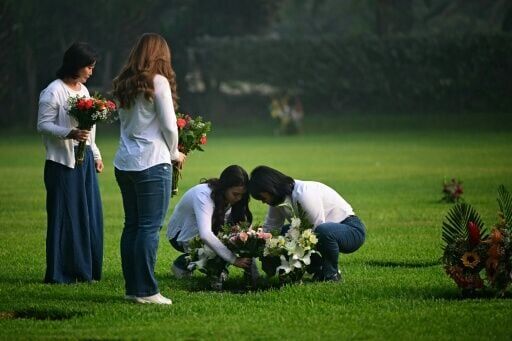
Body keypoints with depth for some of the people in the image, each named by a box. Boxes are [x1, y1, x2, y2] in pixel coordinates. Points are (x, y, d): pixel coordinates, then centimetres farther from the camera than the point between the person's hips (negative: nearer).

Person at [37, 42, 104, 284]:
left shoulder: (83, 90, 15)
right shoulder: (53, 92, -10)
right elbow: (42, 125, -13)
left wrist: (96, 155, 21)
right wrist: (69, 133, -25)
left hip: (85, 158, 8)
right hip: (63, 161, -8)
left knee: (89, 215, 7)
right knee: (64, 216, -6)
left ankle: (85, 270, 14)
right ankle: (60, 273, -1)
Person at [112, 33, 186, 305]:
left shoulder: (123, 85, 11)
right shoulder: (158, 82, -9)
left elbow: (125, 123, 13)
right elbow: (169, 126, -10)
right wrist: (174, 154, 8)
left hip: (124, 163, 7)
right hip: (152, 163, -7)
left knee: (131, 226, 11)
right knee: (150, 228, -5)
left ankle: (132, 287, 14)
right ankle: (146, 291, -6)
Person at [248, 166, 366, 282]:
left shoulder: (304, 193, -27)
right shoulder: (279, 200, 0)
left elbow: (319, 231, -27)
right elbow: (268, 228, 4)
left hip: (352, 230, -9)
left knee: (323, 231, -40)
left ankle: (331, 274, -16)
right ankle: (319, 272, 2)